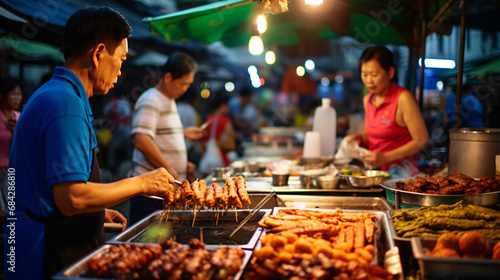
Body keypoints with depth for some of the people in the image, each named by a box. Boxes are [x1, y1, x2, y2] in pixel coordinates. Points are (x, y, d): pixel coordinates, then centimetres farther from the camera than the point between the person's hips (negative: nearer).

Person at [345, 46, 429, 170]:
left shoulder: (403, 98, -10)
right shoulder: (367, 100, 11)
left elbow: (422, 141, -11)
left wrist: (386, 158, -16)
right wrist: (359, 138, 4)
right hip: (376, 171, 6)